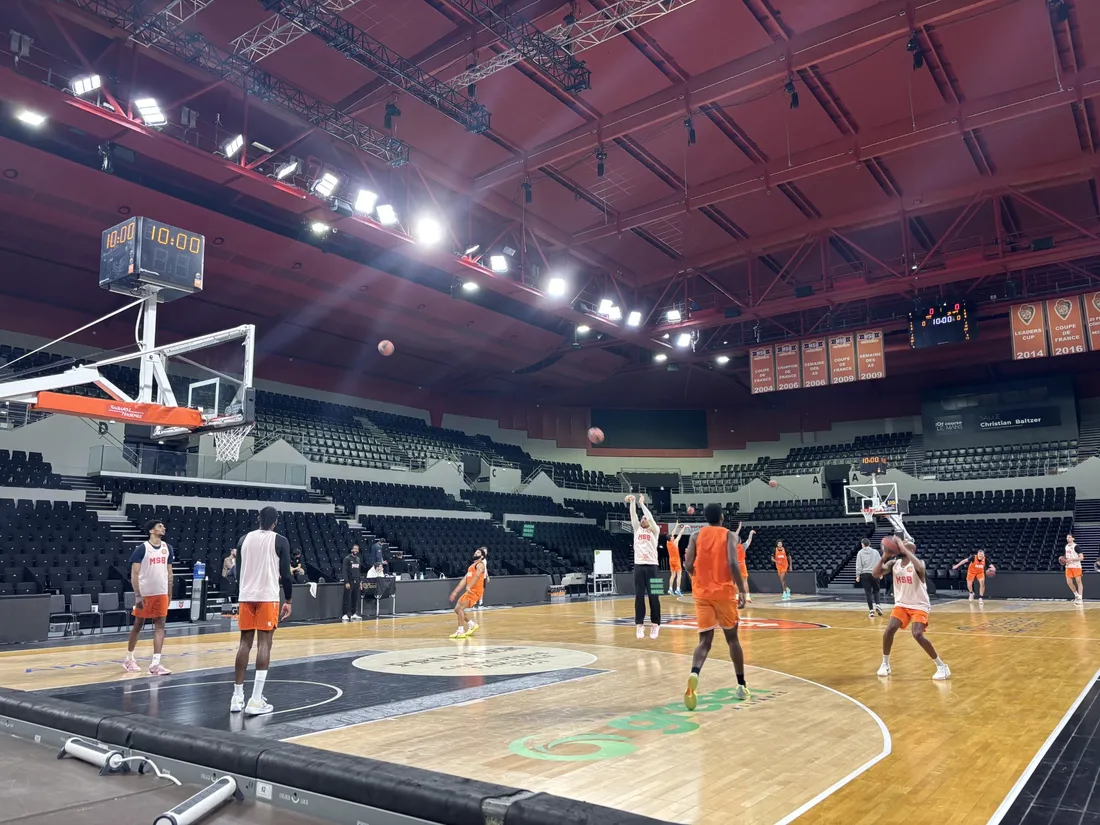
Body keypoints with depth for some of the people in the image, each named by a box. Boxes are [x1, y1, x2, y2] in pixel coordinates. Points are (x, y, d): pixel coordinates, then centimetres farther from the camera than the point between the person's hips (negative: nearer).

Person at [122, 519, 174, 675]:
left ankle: (155, 664, -1)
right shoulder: (141, 548, -9)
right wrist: (137, 595, -16)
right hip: (145, 594, -4)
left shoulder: (167, 548, 7)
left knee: (160, 626, -1)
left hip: (161, 593, 4)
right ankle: (129, 659, 26)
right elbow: (134, 574, -11)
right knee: (138, 625, 9)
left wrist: (169, 593, 13)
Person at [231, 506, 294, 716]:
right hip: (268, 597, -4)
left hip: (246, 597, 5)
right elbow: (285, 574, -7)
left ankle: (237, 697, 13)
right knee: (264, 644, -3)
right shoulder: (280, 541, -4)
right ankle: (256, 701, -7)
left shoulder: (244, 539, 10)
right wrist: (288, 600, 4)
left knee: (245, 643, 11)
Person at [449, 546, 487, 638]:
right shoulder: (471, 566, 22)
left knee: (460, 608, -16)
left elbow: (477, 576, -26)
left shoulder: (480, 565, -7)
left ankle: (460, 631, -13)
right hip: (470, 591, 9)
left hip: (475, 591, -9)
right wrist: (455, 591, 15)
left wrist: (469, 587, -41)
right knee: (457, 609, 9)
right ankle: (472, 624, 22)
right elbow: (464, 579, 21)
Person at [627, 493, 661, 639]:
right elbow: (633, 516, 1)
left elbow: (650, 517, -9)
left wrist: (642, 503, -9)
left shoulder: (654, 531, 6)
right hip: (638, 565, 3)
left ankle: (655, 624, 7)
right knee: (639, 597, 2)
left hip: (651, 566, -3)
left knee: (654, 597, 0)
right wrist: (632, 502, -11)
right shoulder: (637, 529, 14)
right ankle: (639, 624, 6)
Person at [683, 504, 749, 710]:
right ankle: (741, 685, 22)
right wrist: (742, 591, -13)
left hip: (702, 593, 1)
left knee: (705, 641, 1)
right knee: (732, 638, 15)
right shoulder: (729, 535, 0)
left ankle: (694, 674, -28)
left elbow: (689, 566, 0)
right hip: (724, 592, -1)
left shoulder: (696, 536, 6)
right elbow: (732, 564, -15)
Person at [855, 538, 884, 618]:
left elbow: (858, 565, -4)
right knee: (876, 591, 16)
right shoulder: (875, 552, 4)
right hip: (874, 574, 1)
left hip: (865, 574, -1)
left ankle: (871, 610, 0)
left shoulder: (860, 553, 0)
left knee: (868, 593, 2)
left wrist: (858, 576, 0)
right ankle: (877, 605, -6)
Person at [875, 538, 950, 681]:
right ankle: (885, 664, 8)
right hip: (901, 604, 5)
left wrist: (904, 549, -39)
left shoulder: (916, 563, -17)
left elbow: (920, 568, -43)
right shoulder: (893, 564, -3)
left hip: (920, 606, -5)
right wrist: (884, 556, -22)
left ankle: (942, 666, -5)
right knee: (889, 629, -12)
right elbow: (876, 574, -13)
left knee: (917, 635, -22)